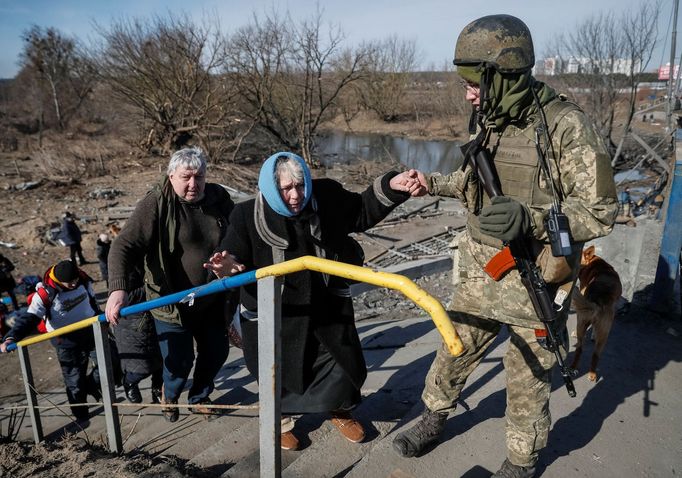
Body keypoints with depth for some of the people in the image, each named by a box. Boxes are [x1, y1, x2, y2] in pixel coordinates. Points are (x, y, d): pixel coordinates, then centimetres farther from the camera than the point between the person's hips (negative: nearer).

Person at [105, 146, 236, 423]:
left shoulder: (218, 197, -3)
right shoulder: (156, 204, -17)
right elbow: (124, 246, -25)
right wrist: (118, 288, -38)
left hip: (211, 301, 5)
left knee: (216, 352, 16)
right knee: (179, 362, 4)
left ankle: (199, 398, 45)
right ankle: (169, 396, 42)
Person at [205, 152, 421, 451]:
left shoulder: (326, 197, -11)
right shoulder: (247, 217, -17)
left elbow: (362, 213, 3)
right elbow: (235, 258, -13)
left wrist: (389, 187, -10)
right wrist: (228, 268, -37)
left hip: (326, 306, 2)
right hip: (271, 313, -2)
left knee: (346, 365, 15)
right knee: (278, 372, 17)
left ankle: (340, 412, 48)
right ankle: (280, 421, 50)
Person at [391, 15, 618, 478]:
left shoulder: (567, 126, -19)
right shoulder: (487, 120, 2)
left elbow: (601, 211, -19)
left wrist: (530, 218, -33)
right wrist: (434, 183, 4)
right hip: (481, 273, 6)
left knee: (527, 378, 12)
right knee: (455, 350, 19)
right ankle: (434, 418, 44)